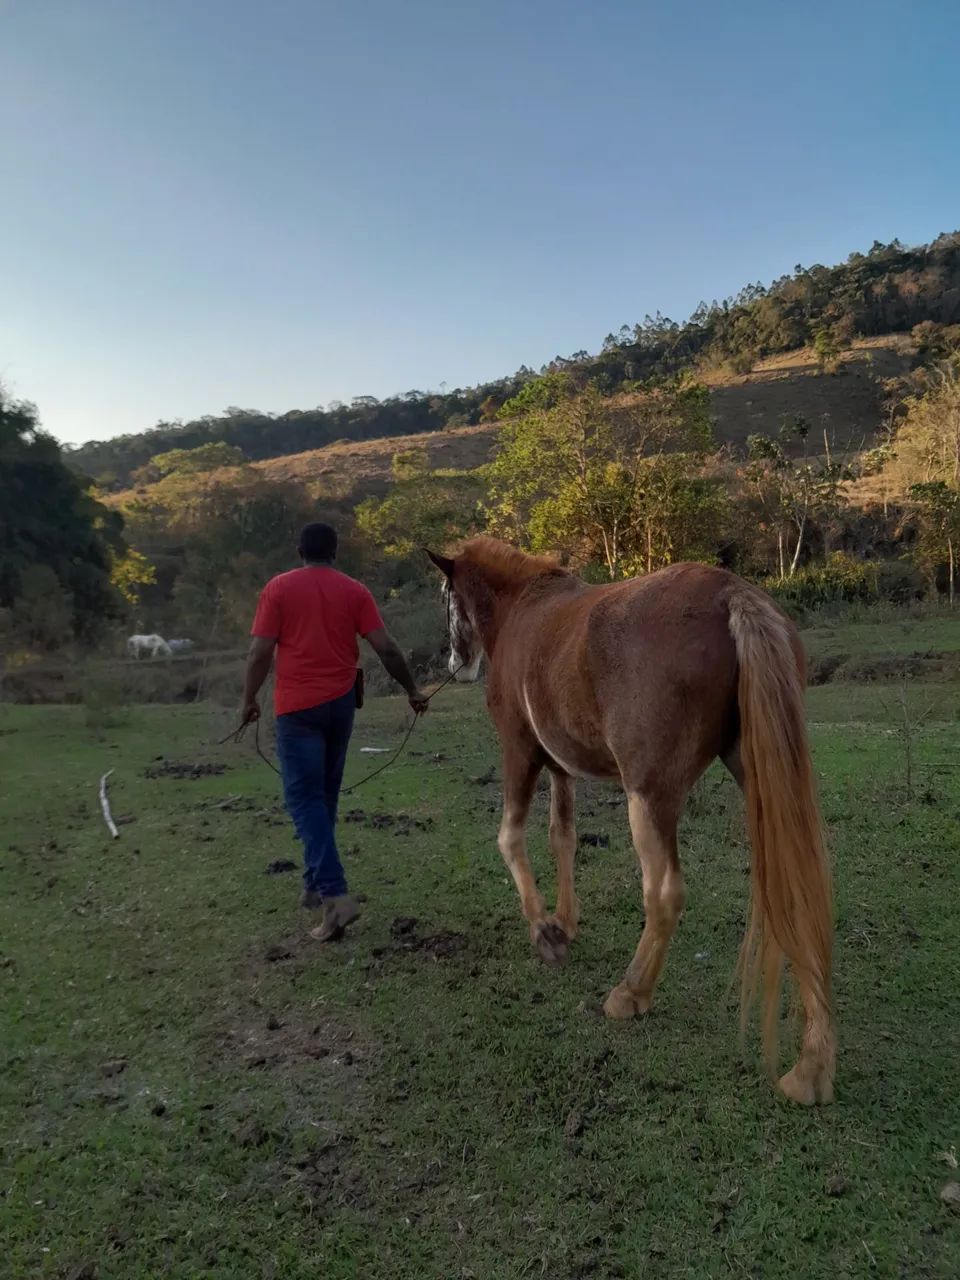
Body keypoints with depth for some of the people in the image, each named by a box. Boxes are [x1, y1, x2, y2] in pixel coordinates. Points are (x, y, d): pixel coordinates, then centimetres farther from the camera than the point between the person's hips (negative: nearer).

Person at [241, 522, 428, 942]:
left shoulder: (278, 588, -2)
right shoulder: (355, 590, 4)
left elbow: (260, 652, -7)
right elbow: (386, 648, -1)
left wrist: (249, 700, 6)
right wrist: (412, 690, 11)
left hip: (297, 706, -3)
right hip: (340, 702, 4)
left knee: (304, 798, -4)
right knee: (325, 795, 17)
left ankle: (335, 894, -17)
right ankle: (316, 884, 27)